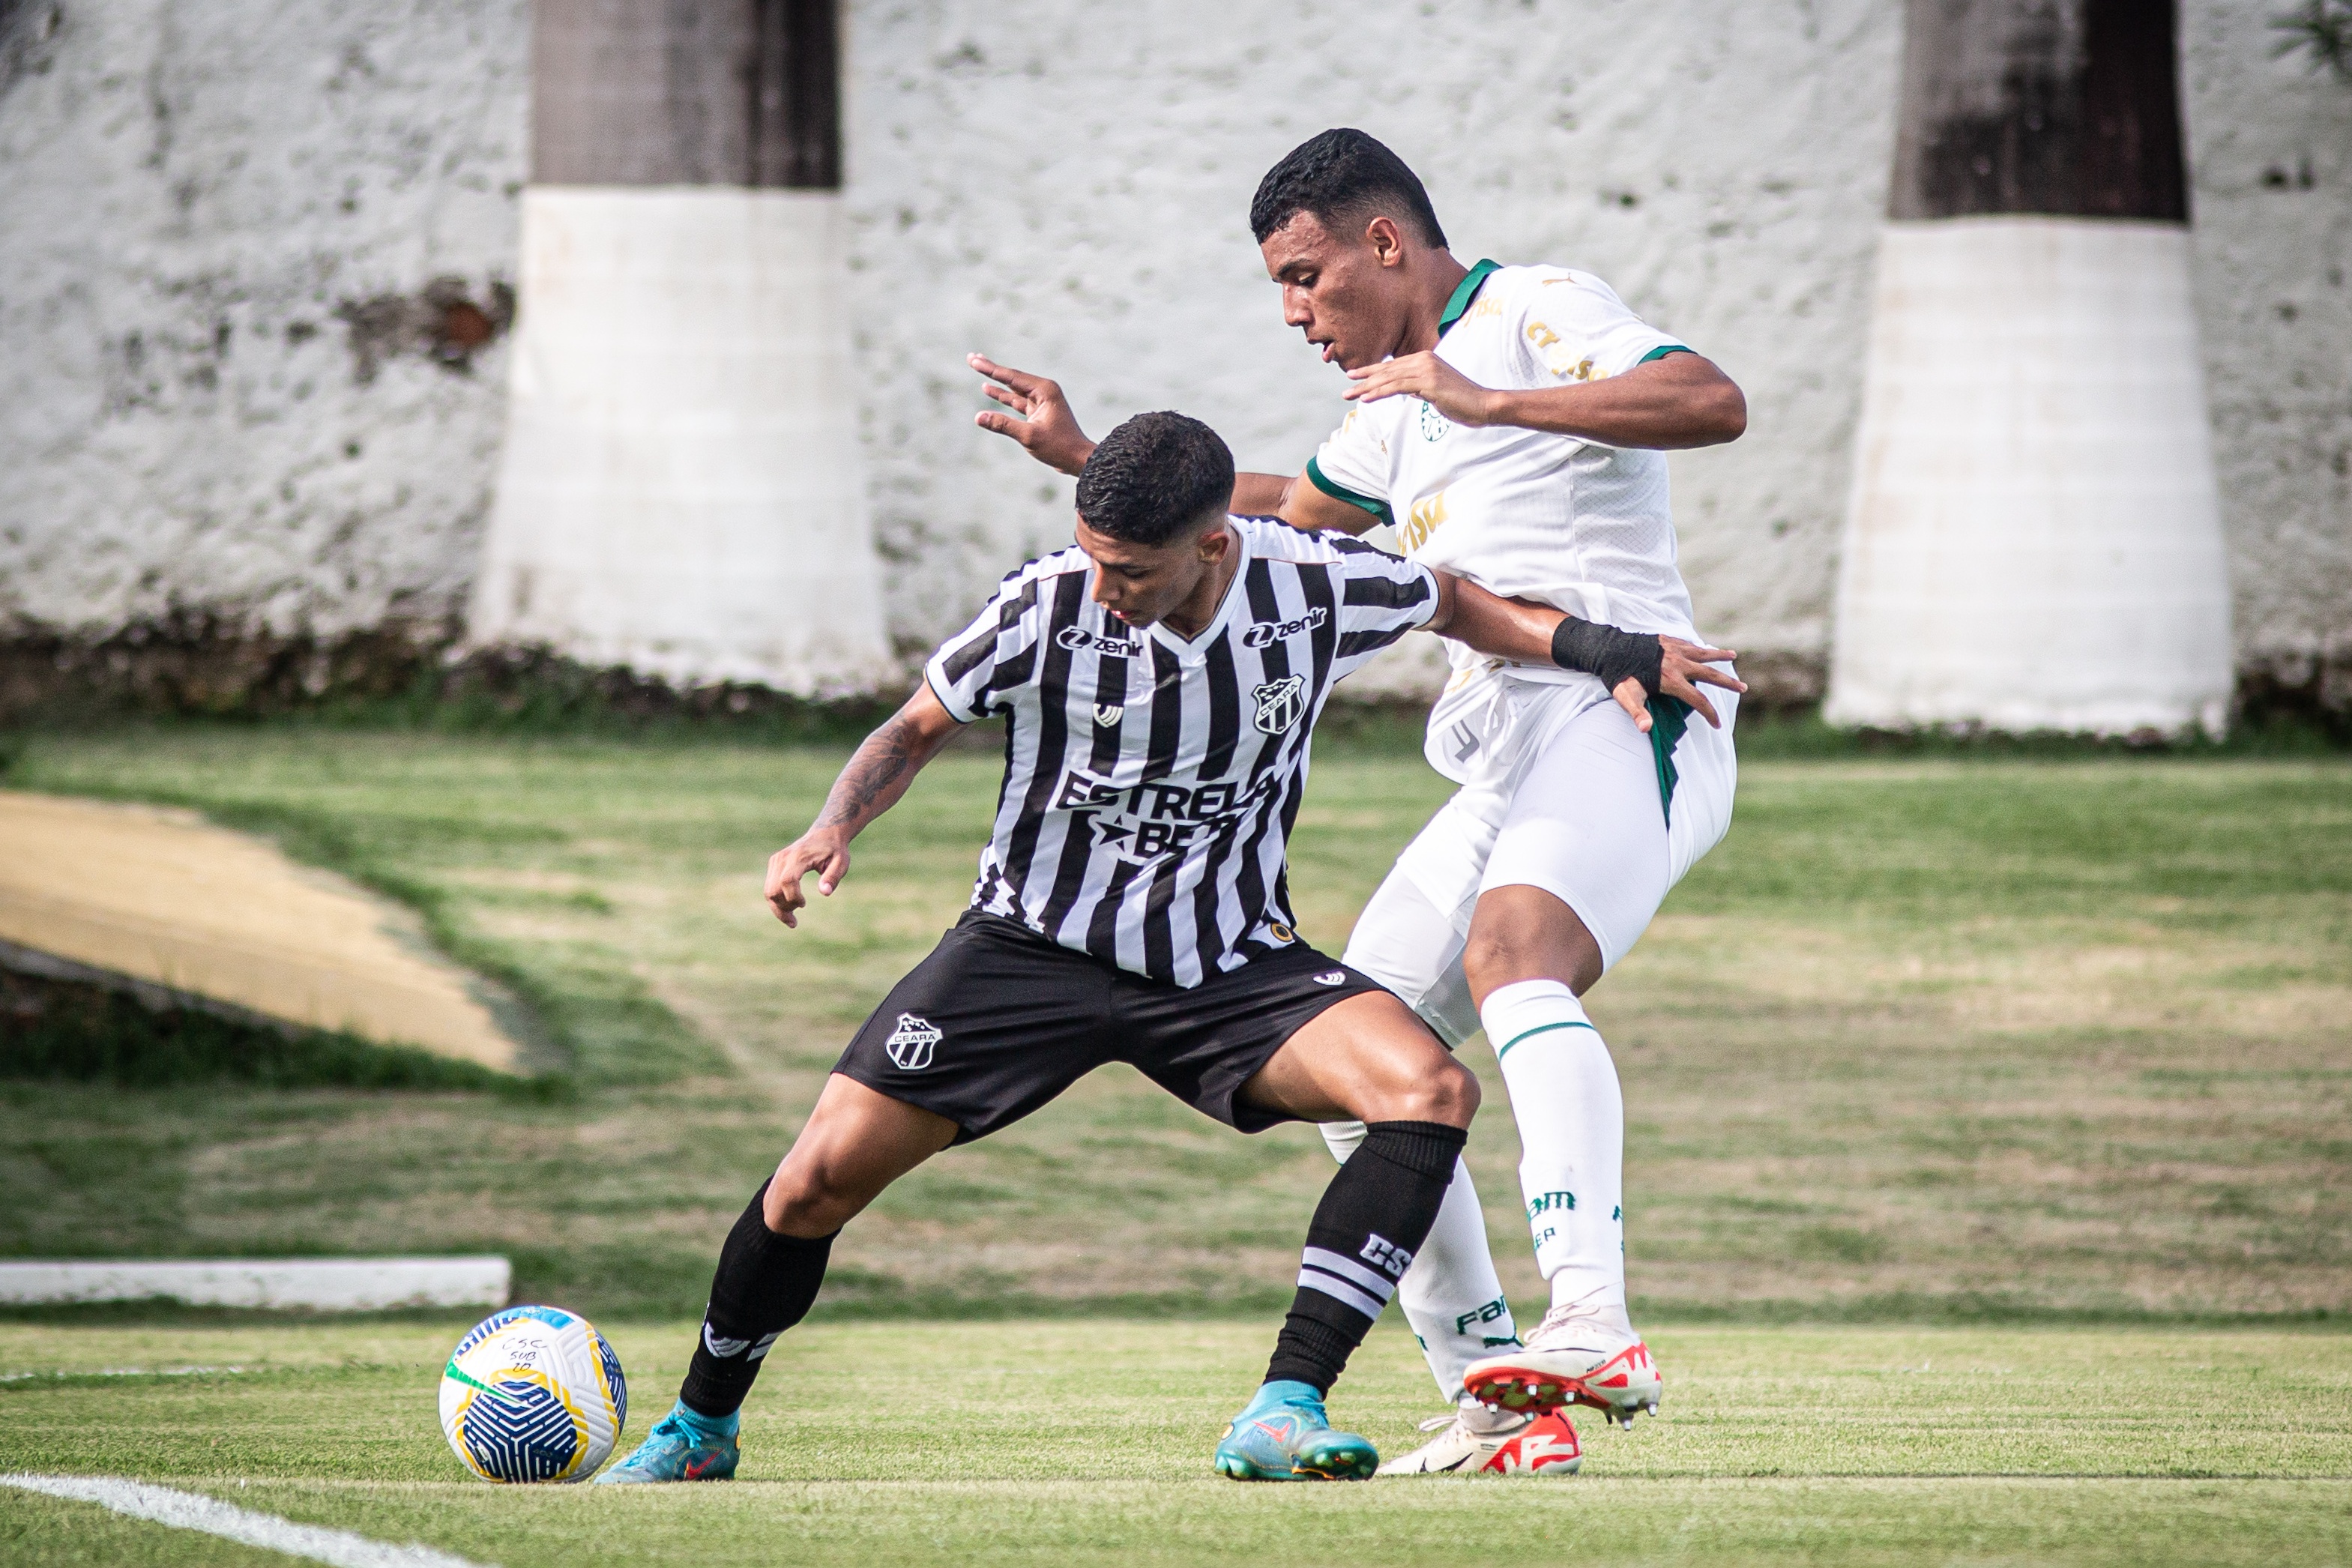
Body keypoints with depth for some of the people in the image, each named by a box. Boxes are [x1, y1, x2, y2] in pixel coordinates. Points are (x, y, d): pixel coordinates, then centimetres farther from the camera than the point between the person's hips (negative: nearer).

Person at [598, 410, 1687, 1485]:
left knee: (1432, 1091, -25)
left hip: (1228, 965, 1)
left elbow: (1450, 605, 10)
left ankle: (1282, 1414, -27)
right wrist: (834, 828, -19)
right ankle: (700, 1428, 17)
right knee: (818, 1180, -12)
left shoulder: (1319, 586, -13)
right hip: (1033, 944, -1)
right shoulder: (1048, 607, -17)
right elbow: (917, 728, -1)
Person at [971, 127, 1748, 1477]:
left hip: (1621, 717, -10)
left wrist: (1488, 401, -20)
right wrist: (1086, 459, 43)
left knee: (1511, 955, -35)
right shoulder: (1399, 409, 25)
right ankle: (1495, 1407, 6)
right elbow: (1289, 509, 45)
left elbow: (1715, 404, -20)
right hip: (1503, 759, 10)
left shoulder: (1540, 313, -3)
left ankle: (1596, 1327, -49)